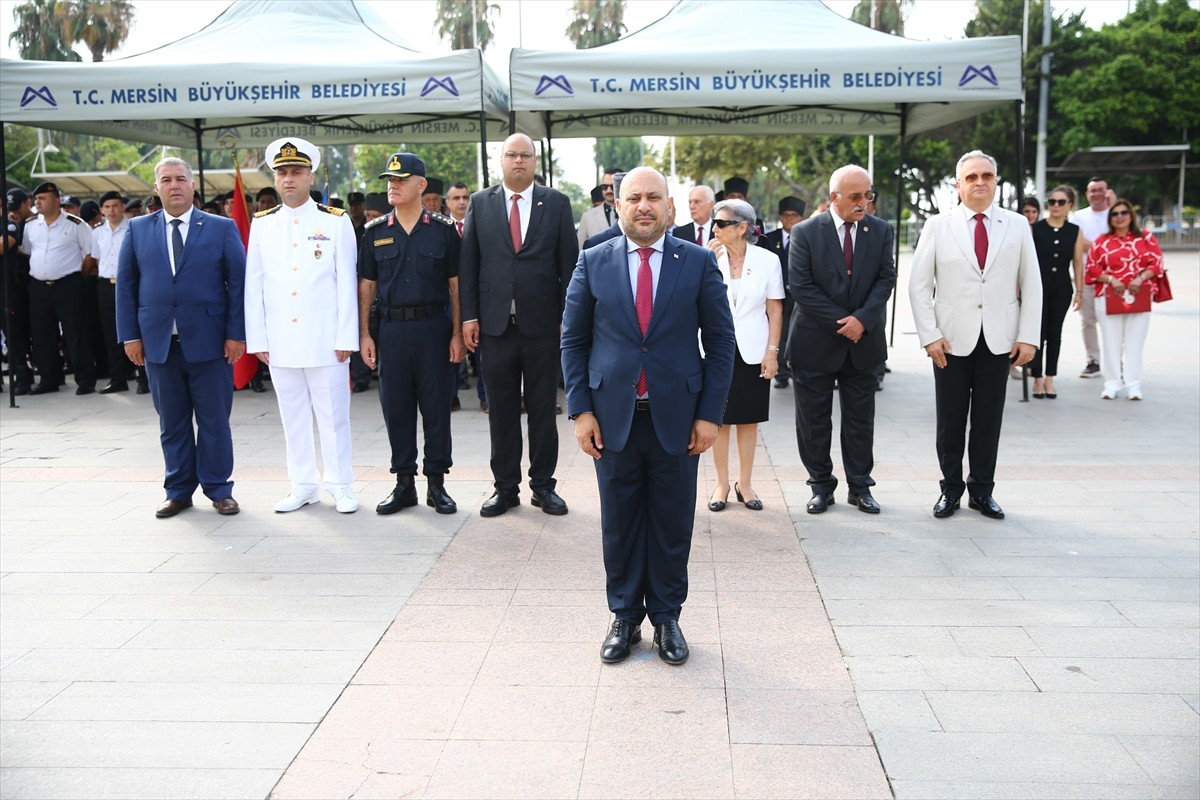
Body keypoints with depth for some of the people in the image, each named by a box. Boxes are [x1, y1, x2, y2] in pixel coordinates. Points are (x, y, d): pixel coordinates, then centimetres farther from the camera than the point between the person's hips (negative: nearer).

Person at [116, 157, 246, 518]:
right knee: (172, 422, 9)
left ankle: (218, 489, 16)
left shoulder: (221, 228, 3)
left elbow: (238, 282, 0)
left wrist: (236, 333, -6)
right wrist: (130, 335, 2)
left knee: (214, 420, 4)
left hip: (209, 340, -2)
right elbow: (125, 284, 9)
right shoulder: (138, 229, 9)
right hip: (158, 342, 2)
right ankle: (178, 491, 20)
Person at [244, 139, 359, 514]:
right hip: (280, 342, 3)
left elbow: (346, 283, -1)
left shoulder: (336, 222, 1)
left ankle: (340, 485, 14)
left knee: (333, 415, 3)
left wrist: (346, 338, -6)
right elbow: (253, 286, 8)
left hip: (325, 340, -3)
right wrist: (257, 339, 3)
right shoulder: (261, 224, 8)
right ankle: (303, 485, 20)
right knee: (292, 416, 9)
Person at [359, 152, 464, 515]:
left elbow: (455, 284, 1)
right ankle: (404, 482, 18)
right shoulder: (375, 231, 7)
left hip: (433, 326, -2)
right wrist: (364, 335, 3)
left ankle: (436, 482, 15)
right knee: (396, 407, 7)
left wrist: (457, 333, -4)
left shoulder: (444, 229, 1)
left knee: (436, 406, 3)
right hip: (391, 328, 2)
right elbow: (366, 286, 9)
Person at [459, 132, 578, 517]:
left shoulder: (556, 203, 4)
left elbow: (568, 262, 3)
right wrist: (469, 315, -1)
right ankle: (505, 486, 18)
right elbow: (468, 263, 6)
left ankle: (543, 485, 19)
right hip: (496, 323, 1)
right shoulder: (480, 203, 7)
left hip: (542, 323, -1)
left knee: (543, 409, 7)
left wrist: (568, 316, -2)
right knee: (501, 410, 7)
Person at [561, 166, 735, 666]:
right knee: (619, 524, 10)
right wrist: (580, 410, -2)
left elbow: (720, 341, 1)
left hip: (676, 417, 0)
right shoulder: (594, 263, 2)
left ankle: (666, 618, 25)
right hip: (613, 417, 1)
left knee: (673, 525, 9)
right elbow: (574, 340, 5)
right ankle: (624, 617, 26)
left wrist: (710, 414, -4)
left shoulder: (699, 262, 0)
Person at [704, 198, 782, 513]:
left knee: (748, 419, 9)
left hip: (753, 352, 0)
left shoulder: (768, 260, -4)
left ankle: (745, 483, 21)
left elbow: (775, 310, 0)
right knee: (719, 419, 7)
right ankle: (722, 484, 19)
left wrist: (772, 352, -6)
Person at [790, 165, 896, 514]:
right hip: (816, 342, -2)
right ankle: (821, 487, 19)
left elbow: (886, 278, -1)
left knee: (861, 419, 9)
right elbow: (800, 286, -12)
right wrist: (841, 322, -15)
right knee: (814, 421, 5)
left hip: (864, 341, 2)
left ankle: (860, 486, 21)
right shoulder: (805, 232, -7)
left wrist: (862, 319, -17)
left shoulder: (881, 231, 2)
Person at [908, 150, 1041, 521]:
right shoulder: (938, 226, 1)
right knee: (950, 420, 6)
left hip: (1000, 341, 1)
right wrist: (930, 335, -7)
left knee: (988, 419, 7)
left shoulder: (1017, 225, 5)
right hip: (952, 340, -1)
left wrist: (1028, 337, -2)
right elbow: (918, 285, 0)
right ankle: (951, 489, 19)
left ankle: (982, 490, 20)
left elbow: (1031, 286, 5)